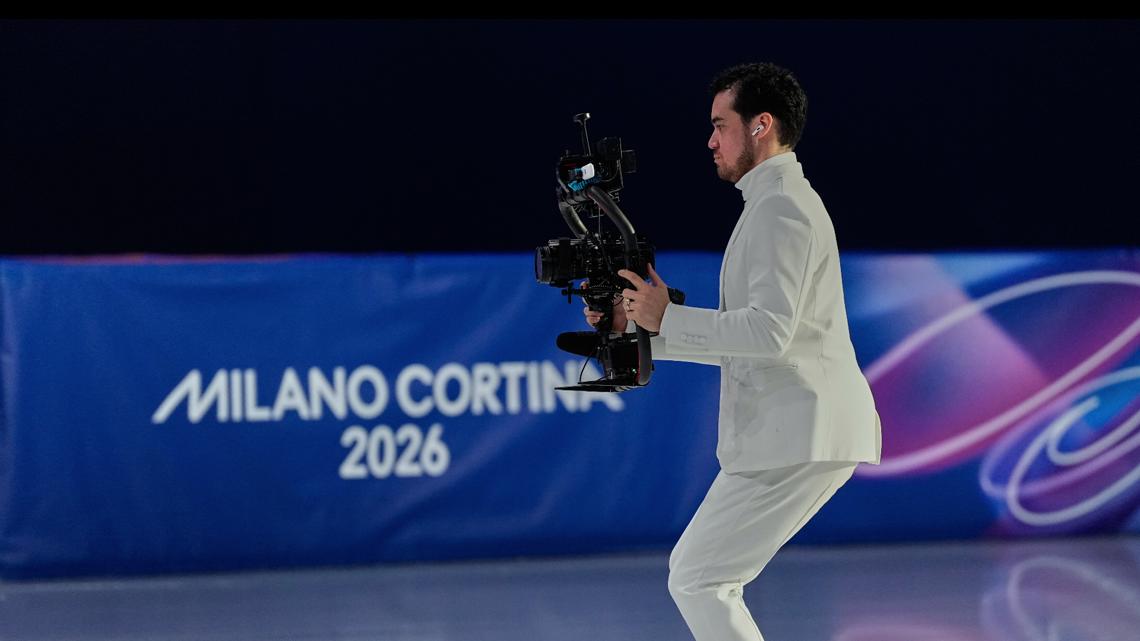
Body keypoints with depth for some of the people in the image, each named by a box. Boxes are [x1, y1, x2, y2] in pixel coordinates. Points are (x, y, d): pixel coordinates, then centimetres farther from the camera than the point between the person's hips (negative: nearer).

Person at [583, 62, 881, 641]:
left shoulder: (780, 207, -11)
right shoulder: (777, 203, 22)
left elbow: (769, 332, -23)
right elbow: (739, 341, 23)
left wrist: (667, 319, -12)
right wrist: (636, 327, 15)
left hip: (799, 439, -10)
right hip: (797, 434, 10)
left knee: (697, 581, -8)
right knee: (695, 574, 14)